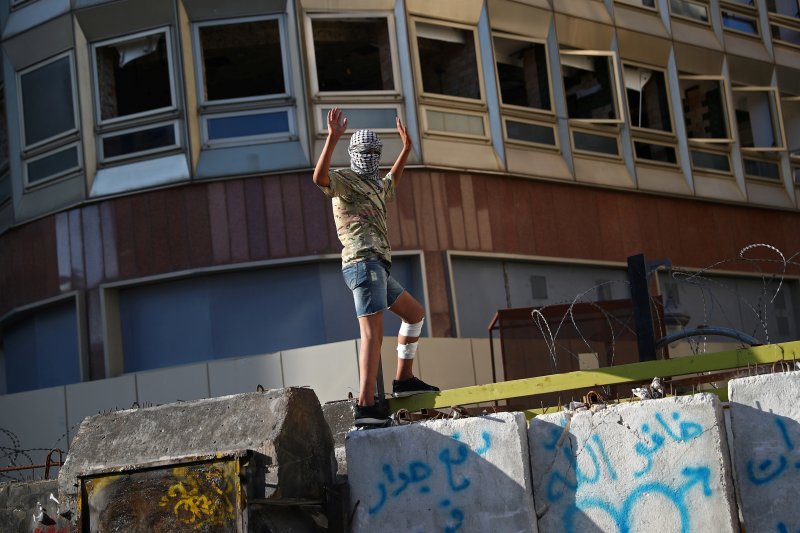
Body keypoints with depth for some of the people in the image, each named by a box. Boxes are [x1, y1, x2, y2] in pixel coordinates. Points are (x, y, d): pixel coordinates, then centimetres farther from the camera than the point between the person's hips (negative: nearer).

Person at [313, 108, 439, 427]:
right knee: (373, 334, -19)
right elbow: (319, 178, -24)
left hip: (377, 268, 10)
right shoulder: (344, 180, 0)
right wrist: (332, 139, -34)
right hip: (363, 262, -10)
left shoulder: (373, 186, 27)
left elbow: (391, 183, 51)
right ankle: (366, 405, -27)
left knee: (414, 314, 21)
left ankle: (404, 380, 24)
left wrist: (406, 147, 50)